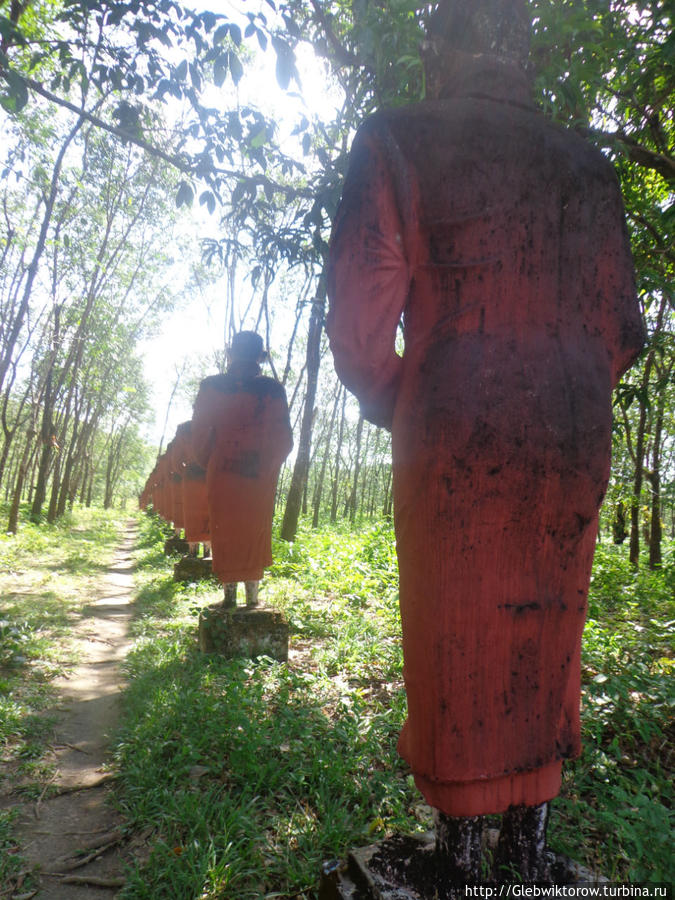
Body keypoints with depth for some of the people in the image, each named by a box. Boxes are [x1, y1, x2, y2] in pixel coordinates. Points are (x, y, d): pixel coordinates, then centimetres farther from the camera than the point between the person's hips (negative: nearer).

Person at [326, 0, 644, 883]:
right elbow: (621, 329, 8)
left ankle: (460, 851, 28)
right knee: (546, 639, 16)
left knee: (453, 640, 10)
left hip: (452, 440, -3)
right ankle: (528, 848, 32)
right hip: (572, 439, 4)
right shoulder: (585, 165, 12)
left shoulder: (395, 142, 2)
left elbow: (362, 319, -8)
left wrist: (396, 411, 10)